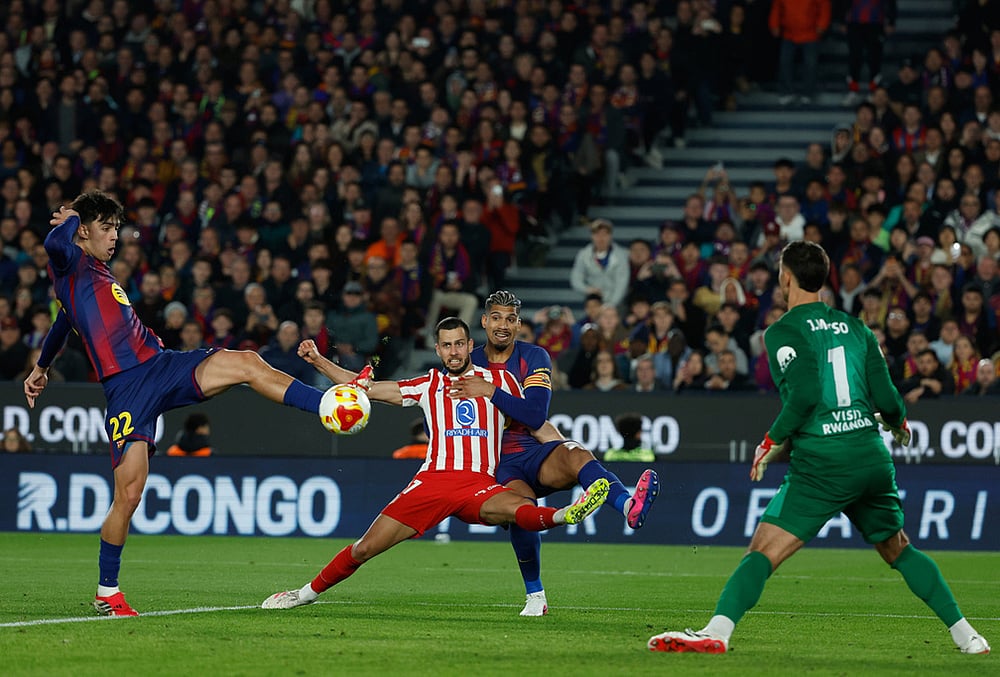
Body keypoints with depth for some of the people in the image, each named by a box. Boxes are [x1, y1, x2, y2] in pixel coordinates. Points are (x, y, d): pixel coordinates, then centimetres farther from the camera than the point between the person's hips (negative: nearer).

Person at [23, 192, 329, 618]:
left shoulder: (98, 273, 27)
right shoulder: (70, 264, 1)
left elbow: (63, 325, 43)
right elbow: (55, 243, -26)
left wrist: (41, 367, 57)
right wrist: (71, 219, -4)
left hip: (162, 367, 8)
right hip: (126, 388, -8)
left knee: (247, 363, -14)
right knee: (128, 494, -9)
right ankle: (106, 592, 7)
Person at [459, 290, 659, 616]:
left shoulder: (534, 358, 4)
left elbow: (536, 415, -11)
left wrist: (490, 393, -18)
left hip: (535, 453, 0)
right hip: (497, 463, 0)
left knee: (575, 454, -35)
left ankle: (629, 506, -66)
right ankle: (535, 596, -14)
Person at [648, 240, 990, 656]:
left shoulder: (783, 331, -3)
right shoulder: (855, 327, 13)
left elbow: (805, 393, -17)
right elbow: (886, 398, 10)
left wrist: (771, 442, -5)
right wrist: (899, 424, 32)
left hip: (822, 463, -5)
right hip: (873, 458, 6)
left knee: (763, 553, -10)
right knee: (898, 551, 21)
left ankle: (717, 632, -26)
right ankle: (966, 635, 20)